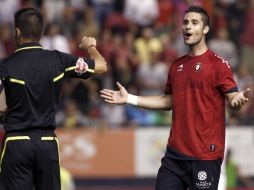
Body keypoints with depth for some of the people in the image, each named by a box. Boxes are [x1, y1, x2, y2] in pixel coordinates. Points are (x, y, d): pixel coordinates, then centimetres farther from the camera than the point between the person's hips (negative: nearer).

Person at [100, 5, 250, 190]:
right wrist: (130, 99, 21)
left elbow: (233, 98, -12)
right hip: (175, 153, 7)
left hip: (205, 155, -7)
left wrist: (238, 100, -36)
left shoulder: (218, 64, -7)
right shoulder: (177, 65, 15)